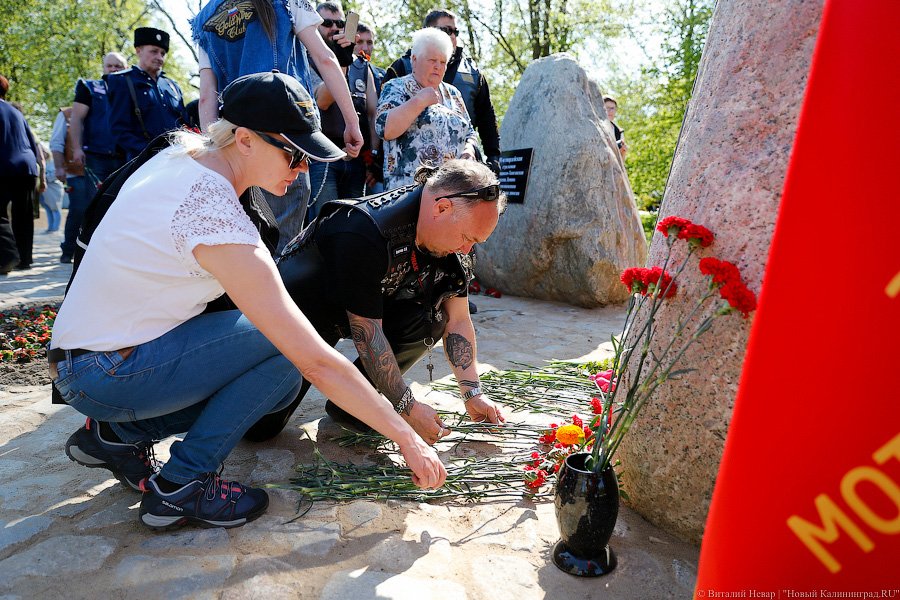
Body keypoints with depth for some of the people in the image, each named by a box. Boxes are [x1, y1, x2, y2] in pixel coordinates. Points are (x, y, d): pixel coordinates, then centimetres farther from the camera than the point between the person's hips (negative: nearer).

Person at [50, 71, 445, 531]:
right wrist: (408, 439, -22)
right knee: (286, 349, -21)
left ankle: (118, 434, 11)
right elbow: (318, 362, -29)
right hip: (106, 377, -9)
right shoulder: (219, 222, -29)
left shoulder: (182, 154, -4)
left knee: (276, 380, 7)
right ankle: (180, 487, -7)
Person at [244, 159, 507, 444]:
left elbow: (457, 320, -7)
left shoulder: (447, 238, -12)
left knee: (431, 318, -23)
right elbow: (366, 333, -31)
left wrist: (472, 393, -12)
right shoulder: (363, 231, -35)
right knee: (260, 427, -14)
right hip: (299, 312, -6)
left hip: (367, 308, 6)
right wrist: (407, 406, -26)